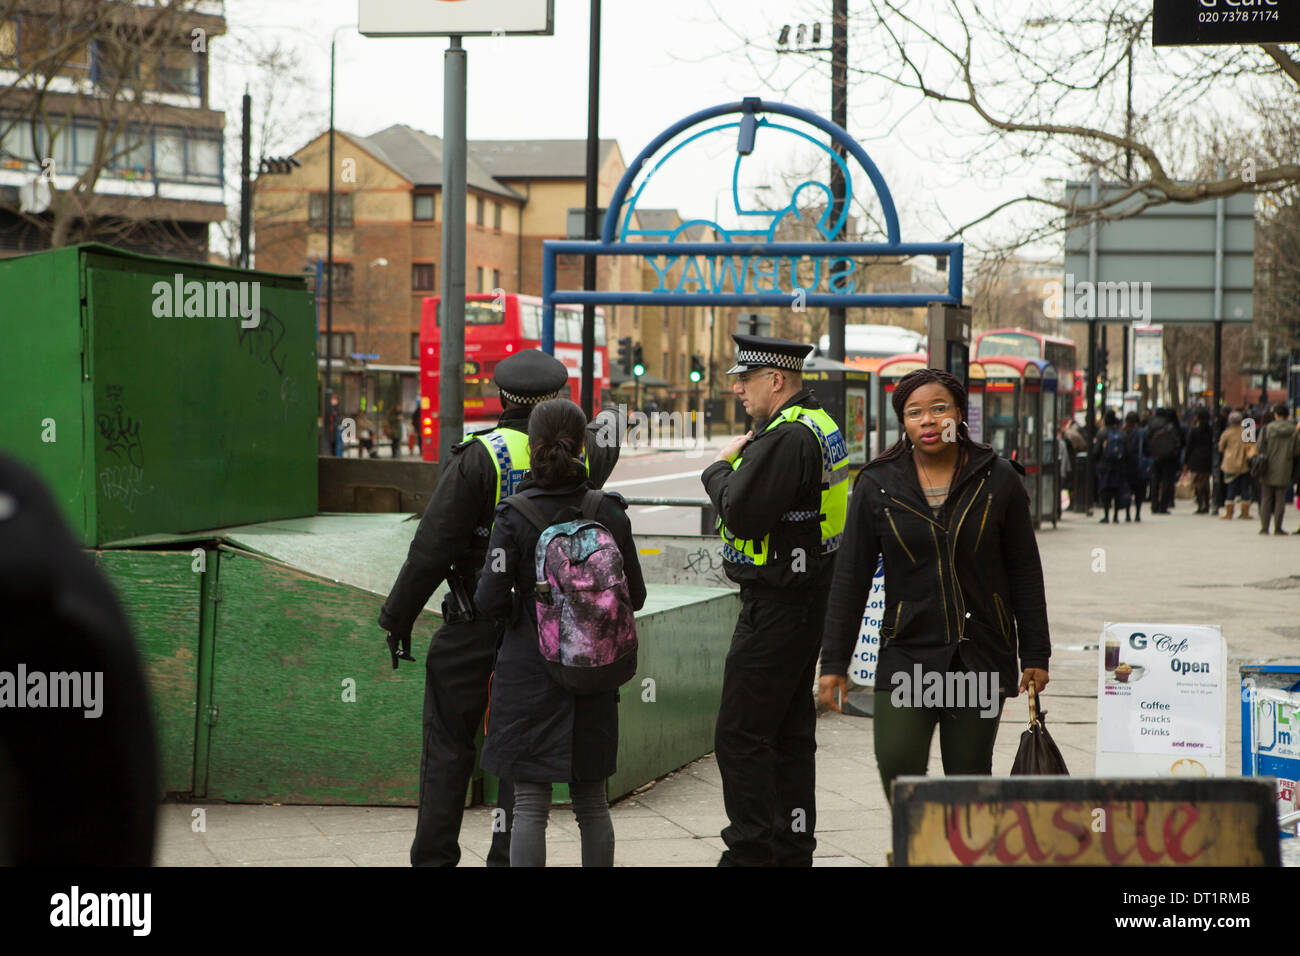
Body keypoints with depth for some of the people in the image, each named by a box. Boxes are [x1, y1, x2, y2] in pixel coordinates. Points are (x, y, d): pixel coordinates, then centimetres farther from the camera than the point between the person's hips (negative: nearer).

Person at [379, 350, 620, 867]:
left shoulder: (478, 459, -15)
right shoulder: (578, 453, -2)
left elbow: (432, 548, -15)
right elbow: (604, 449, 26)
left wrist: (398, 617, -6)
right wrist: (603, 427, 49)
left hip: (473, 626, -3)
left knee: (448, 745, 7)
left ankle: (434, 855, 9)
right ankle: (509, 857, 9)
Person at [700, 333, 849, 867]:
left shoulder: (786, 437, -19)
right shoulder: (818, 426, 14)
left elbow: (740, 513, -23)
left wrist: (719, 468, -6)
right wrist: (737, 462, 6)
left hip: (775, 610, -11)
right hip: (806, 600, 11)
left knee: (740, 736, -7)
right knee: (791, 732, 14)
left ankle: (751, 852, -5)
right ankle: (792, 850, 20)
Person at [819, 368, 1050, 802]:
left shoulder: (998, 480, 2)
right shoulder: (877, 485, 2)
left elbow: (1025, 574, 7)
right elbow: (851, 577, 4)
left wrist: (1035, 655, 5)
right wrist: (834, 662, 1)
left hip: (982, 654, 0)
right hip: (908, 652, 0)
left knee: (968, 776, 2)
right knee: (896, 762, -16)